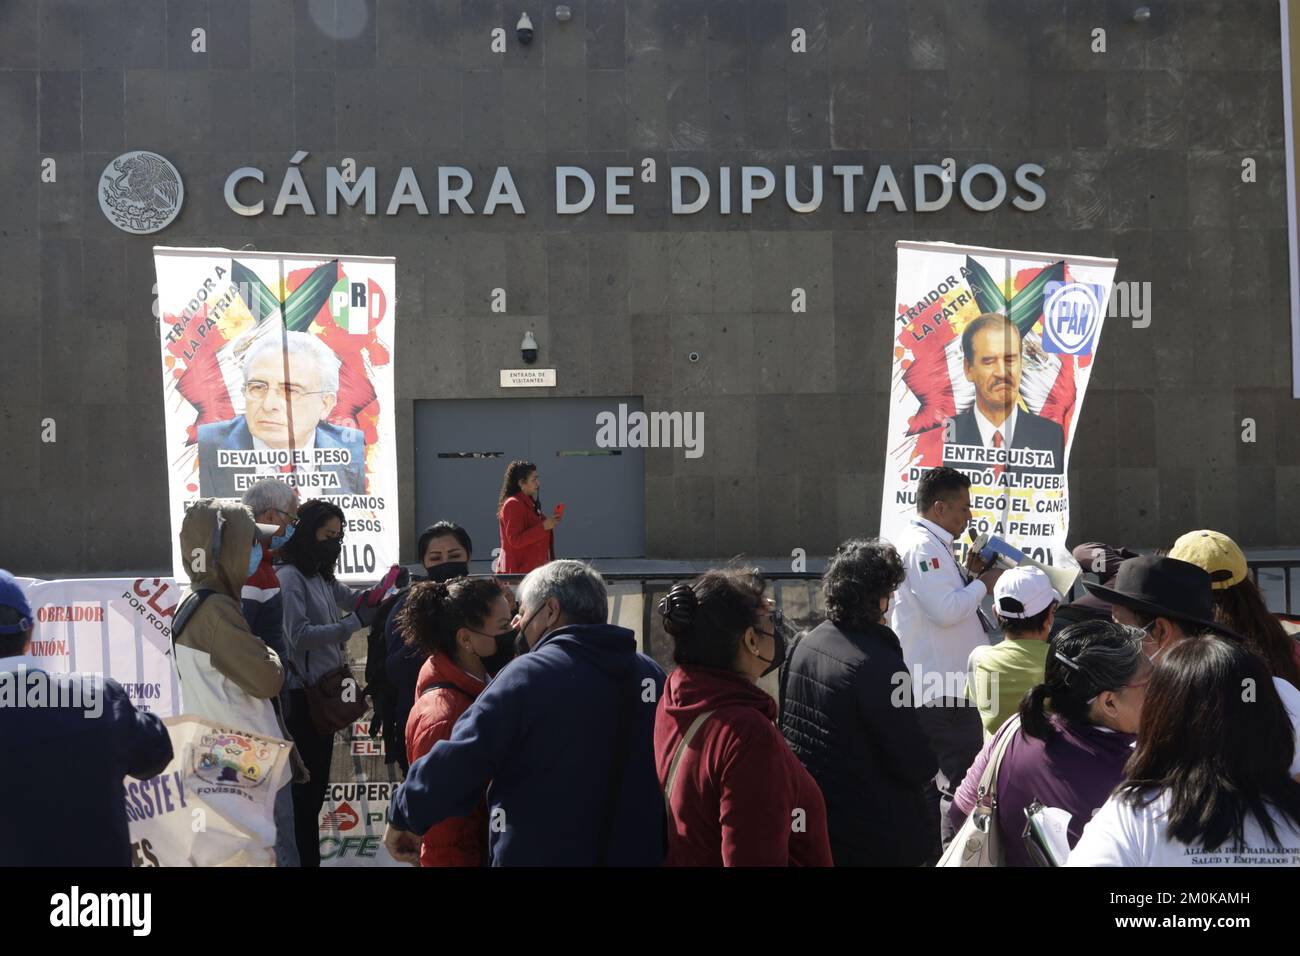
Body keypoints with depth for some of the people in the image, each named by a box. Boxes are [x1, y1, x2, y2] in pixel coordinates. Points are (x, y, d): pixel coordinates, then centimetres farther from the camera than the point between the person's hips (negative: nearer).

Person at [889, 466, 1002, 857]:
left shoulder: (932, 545, 18)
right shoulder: (921, 546, -16)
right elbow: (945, 609, -24)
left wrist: (968, 574, 11)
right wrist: (983, 583, -10)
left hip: (931, 687, 11)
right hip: (944, 688, -11)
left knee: (934, 780, 16)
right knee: (960, 783, -6)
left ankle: (930, 854, 23)